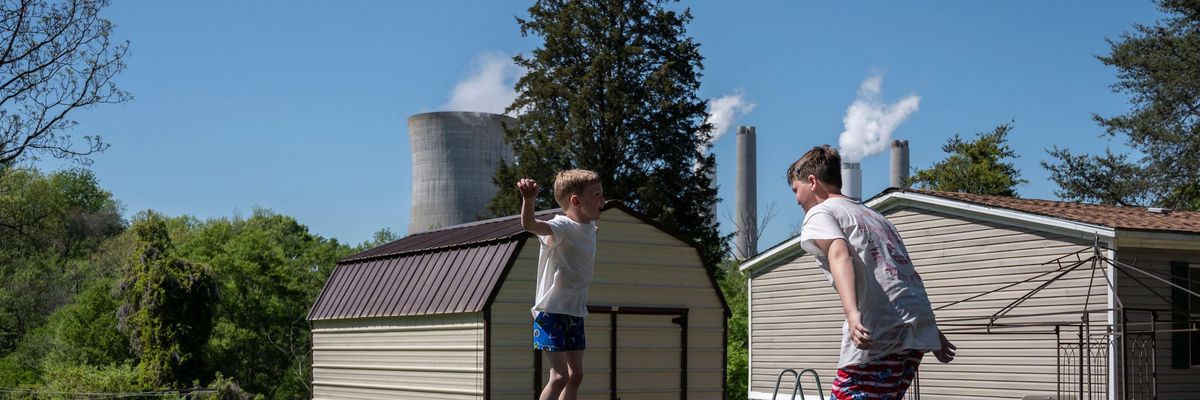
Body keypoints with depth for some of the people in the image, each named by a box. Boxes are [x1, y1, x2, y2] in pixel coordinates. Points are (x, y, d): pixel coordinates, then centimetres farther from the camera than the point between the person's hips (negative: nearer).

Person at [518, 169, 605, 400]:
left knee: (575, 374, 12)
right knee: (560, 375, -13)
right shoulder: (562, 227, -19)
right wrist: (528, 199, -58)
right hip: (551, 310, -9)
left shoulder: (590, 228, 7)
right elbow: (530, 224, -42)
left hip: (575, 312, 9)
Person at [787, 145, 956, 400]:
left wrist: (852, 312, -32)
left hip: (878, 335, -8)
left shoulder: (819, 213, 6)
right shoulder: (870, 213, 31)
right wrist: (932, 331, 33)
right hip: (917, 332, 8)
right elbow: (907, 273, 30)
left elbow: (839, 254, -16)